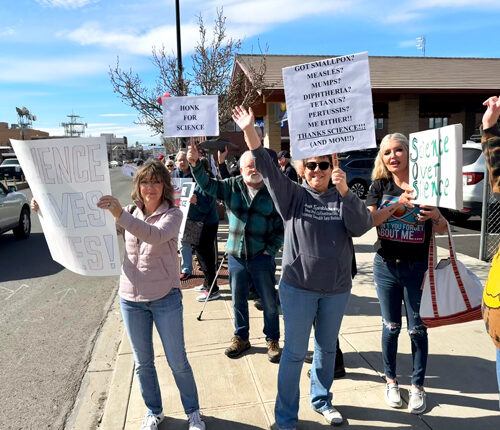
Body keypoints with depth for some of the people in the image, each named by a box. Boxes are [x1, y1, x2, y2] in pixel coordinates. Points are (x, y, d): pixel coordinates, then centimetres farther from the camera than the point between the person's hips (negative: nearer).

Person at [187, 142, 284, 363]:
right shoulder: (232, 186, 0)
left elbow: (281, 226, -3)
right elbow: (207, 184, -12)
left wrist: (270, 249, -9)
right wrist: (195, 163, -28)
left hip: (262, 256, -2)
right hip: (235, 255, 3)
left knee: (269, 302, 8)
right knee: (238, 301, 16)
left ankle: (272, 340, 28)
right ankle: (241, 338, 35)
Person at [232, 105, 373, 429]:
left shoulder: (342, 198, 1)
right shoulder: (293, 195, -4)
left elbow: (362, 227, -13)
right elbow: (266, 167, -15)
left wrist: (345, 191, -25)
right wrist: (249, 130, -26)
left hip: (337, 289, 3)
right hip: (298, 287, -2)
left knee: (327, 348, 19)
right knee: (295, 353, 5)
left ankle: (322, 400, 41)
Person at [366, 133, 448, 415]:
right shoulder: (380, 186, 0)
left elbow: (443, 229, 0)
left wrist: (436, 215, -23)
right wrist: (398, 204, -25)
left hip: (418, 268, -1)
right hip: (386, 266, 1)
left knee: (417, 328, 8)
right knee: (391, 326, 12)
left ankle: (418, 386, 25)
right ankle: (391, 380, 30)